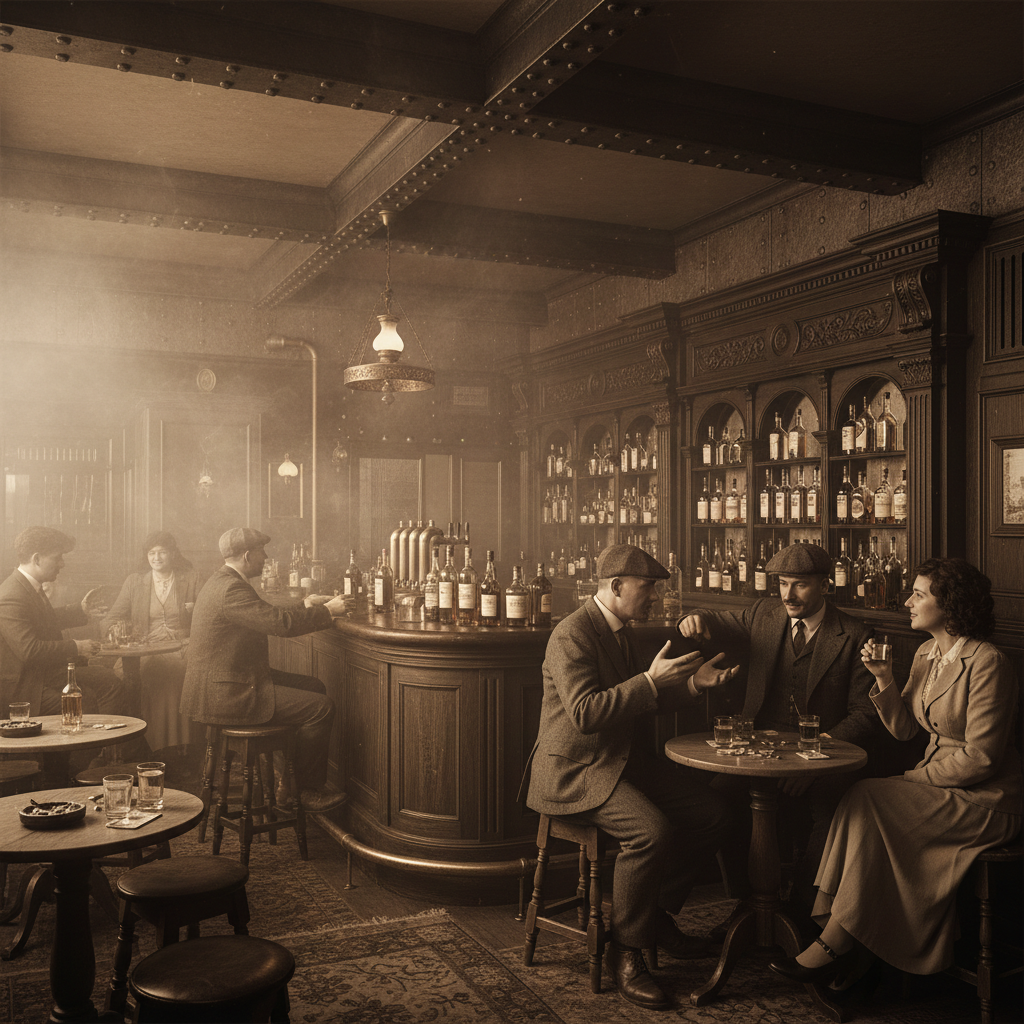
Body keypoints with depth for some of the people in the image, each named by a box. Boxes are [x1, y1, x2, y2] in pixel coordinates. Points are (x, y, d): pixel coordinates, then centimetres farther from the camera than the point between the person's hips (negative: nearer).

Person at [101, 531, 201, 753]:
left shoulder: (191, 579, 13)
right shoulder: (134, 581, 18)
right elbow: (109, 619, 14)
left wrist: (194, 611, -9)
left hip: (180, 653, -2)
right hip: (147, 656, 2)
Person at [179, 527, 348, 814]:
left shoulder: (221, 581, 14)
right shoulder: (231, 589, -21)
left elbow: (268, 618, 22)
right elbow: (281, 623, -25)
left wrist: (305, 607, 18)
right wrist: (328, 610, -12)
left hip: (222, 683, 11)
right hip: (224, 694, -11)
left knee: (314, 686, 16)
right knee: (321, 707, -13)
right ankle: (308, 793, 2)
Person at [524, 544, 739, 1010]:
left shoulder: (620, 631, 13)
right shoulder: (572, 635, -17)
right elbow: (586, 713, -28)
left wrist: (691, 683, 8)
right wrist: (651, 681, -29)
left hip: (626, 760, 9)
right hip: (575, 770, -9)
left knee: (713, 817, -3)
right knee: (654, 831, -30)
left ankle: (658, 914, 16)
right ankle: (625, 950, -9)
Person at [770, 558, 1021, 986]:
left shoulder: (986, 664, -18)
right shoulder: (926, 654, 9)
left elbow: (980, 756, -19)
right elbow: (904, 728, 9)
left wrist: (914, 779, -14)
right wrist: (883, 678, -5)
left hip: (986, 800, -8)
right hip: (937, 785, 8)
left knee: (869, 801, -24)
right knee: (858, 802, -17)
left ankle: (834, 943, -17)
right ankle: (847, 945, -17)